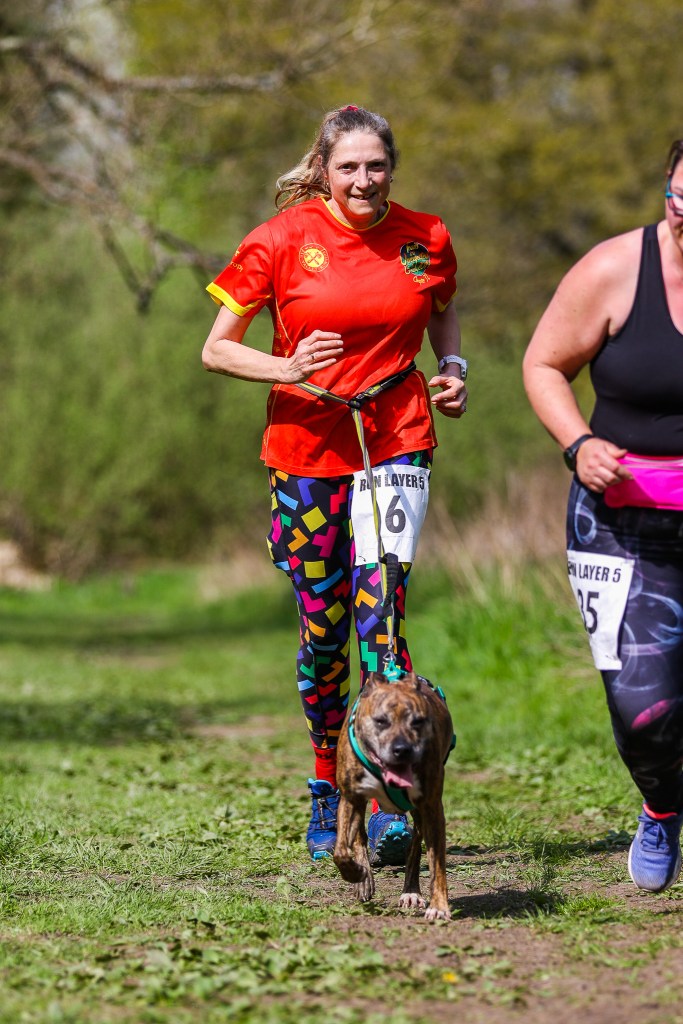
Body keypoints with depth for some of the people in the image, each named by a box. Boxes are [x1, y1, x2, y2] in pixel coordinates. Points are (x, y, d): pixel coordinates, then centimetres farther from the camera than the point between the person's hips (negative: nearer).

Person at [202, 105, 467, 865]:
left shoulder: (425, 239, 2)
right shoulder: (282, 240, -5)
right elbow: (217, 350, -2)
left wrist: (452, 367, 3)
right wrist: (287, 369, -19)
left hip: (396, 436, 0)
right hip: (308, 441, 0)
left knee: (381, 601, -17)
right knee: (323, 625, 5)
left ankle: (388, 803, -19)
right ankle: (328, 792, 26)